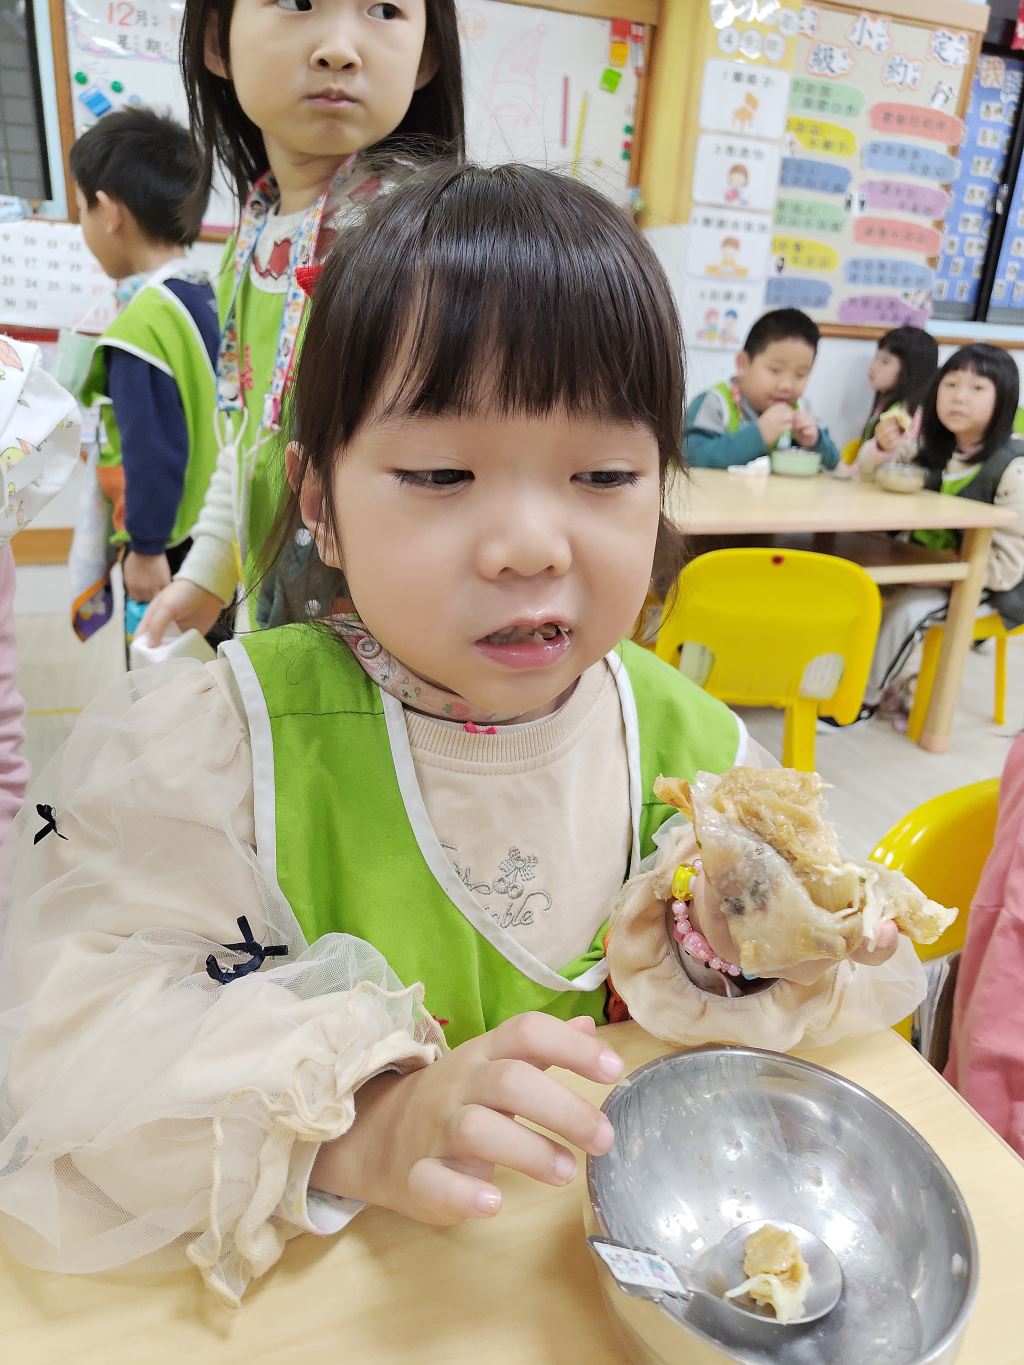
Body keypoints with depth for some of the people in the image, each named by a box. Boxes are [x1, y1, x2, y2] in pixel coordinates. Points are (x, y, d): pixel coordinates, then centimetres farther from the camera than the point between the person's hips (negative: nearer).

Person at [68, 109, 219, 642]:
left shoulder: (142, 326, -23)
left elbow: (154, 453, -23)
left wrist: (146, 547, -15)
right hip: (216, 528, 8)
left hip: (171, 542, -8)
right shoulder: (209, 299, 3)